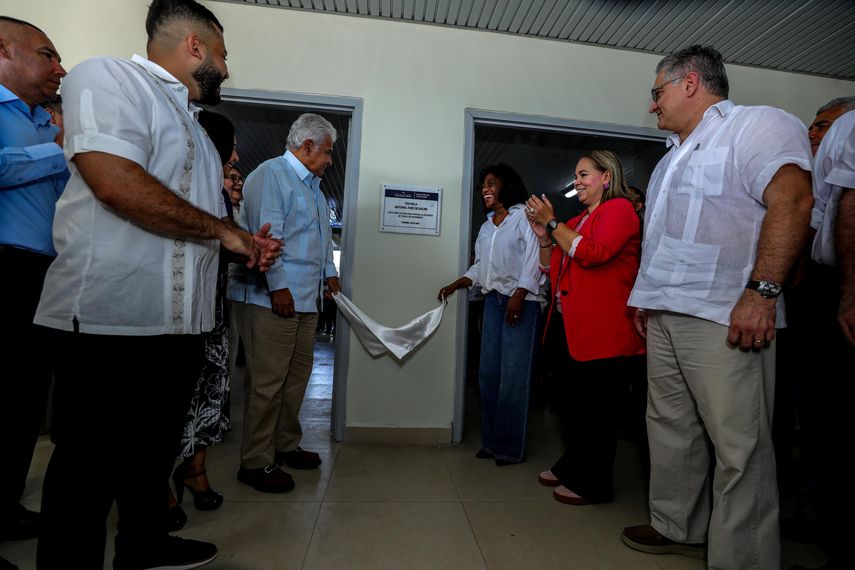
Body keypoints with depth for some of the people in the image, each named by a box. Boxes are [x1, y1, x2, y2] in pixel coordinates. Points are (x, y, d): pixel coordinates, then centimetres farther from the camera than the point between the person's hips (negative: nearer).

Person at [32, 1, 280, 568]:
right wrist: (223, 230, -13)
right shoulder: (107, 76, -5)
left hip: (182, 321, 9)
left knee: (157, 447, 21)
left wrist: (246, 246, 7)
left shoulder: (192, 124, 22)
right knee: (90, 463, 6)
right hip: (109, 317, -9)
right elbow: (117, 183, -22)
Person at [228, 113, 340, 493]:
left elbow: (322, 235, 31)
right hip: (271, 298, -10)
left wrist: (329, 272, 25)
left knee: (298, 374, 14)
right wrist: (277, 286, -20)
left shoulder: (313, 185, 23)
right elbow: (265, 233, -17)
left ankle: (286, 445, 28)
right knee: (267, 381, -5)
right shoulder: (271, 175, -8)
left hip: (305, 299, 10)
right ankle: (256, 463, 8)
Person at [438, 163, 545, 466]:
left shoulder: (524, 215, 0)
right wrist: (454, 285, 11)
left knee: (513, 376, -6)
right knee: (488, 373, 5)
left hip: (522, 302, -7)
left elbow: (534, 257, -10)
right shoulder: (487, 225, 21)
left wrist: (518, 296, -18)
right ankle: (491, 441, 16)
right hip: (493, 301, 7)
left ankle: (510, 447, 5)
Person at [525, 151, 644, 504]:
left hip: (600, 332, -9)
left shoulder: (619, 209, -5)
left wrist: (552, 223, -12)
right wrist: (544, 237, 5)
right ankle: (572, 466, 33)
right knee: (571, 403, 17)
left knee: (596, 408, 1)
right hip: (567, 326, 9)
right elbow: (551, 270, 20)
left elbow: (592, 253, -22)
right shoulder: (576, 221, 18)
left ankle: (594, 484, 16)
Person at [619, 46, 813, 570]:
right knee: (670, 428, 14)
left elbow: (792, 198, -17)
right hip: (665, 316, 9)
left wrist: (762, 291, -25)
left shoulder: (756, 125, -2)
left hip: (723, 317, -9)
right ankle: (679, 527, 29)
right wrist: (649, 297, 20)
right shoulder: (676, 155, 24)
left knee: (739, 446, -2)